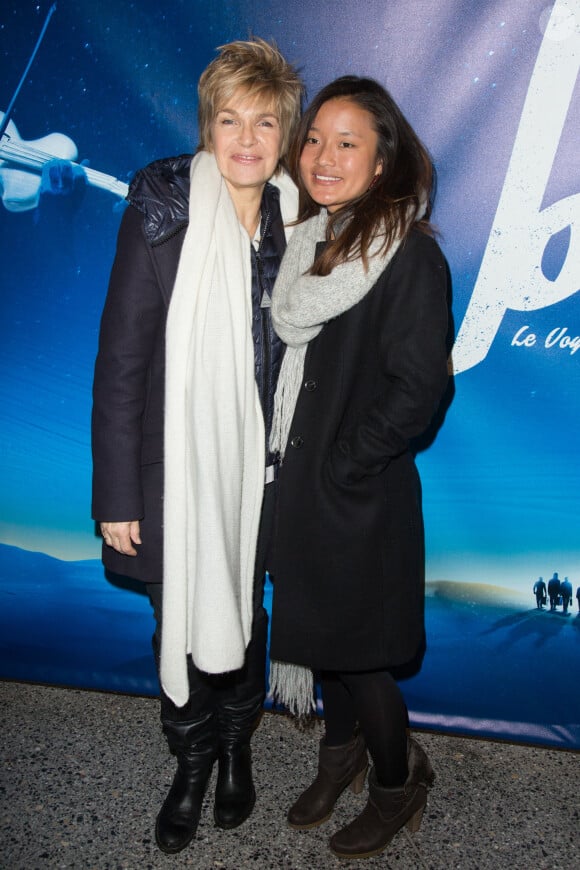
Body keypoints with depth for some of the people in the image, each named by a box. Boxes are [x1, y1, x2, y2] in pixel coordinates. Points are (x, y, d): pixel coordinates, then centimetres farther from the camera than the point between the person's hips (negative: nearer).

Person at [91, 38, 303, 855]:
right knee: (181, 619, 12)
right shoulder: (160, 215, -11)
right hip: (174, 464, -3)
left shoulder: (294, 221, 0)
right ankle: (192, 759, 39)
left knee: (244, 610, 19)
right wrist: (117, 494, -12)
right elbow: (120, 362, -11)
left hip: (258, 467, 3)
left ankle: (237, 743, 45)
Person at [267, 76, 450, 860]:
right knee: (318, 630, 20)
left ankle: (397, 783, 34)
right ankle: (341, 757, 44)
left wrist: (340, 469, -15)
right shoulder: (310, 241, 7)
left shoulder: (410, 254, -15)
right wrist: (292, 466, 6)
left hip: (361, 497, -7)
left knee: (358, 648, 7)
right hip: (299, 486, 7)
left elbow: (418, 388, -19)